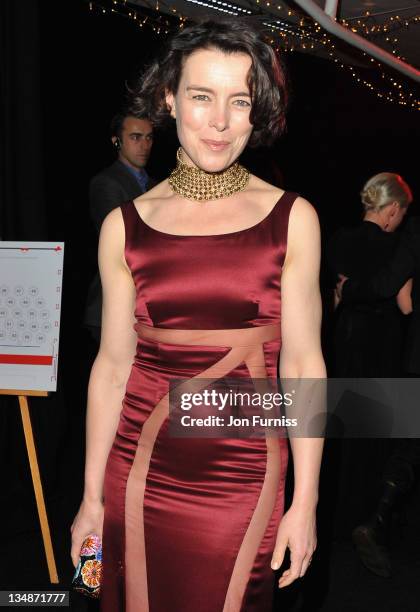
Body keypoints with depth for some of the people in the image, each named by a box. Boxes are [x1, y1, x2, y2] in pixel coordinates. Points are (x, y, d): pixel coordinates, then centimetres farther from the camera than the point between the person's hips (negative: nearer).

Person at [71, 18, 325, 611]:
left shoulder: (291, 219, -4)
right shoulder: (124, 226, -1)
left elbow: (303, 363, -4)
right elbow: (113, 363, 2)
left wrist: (306, 504, -5)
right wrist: (92, 496, 5)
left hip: (245, 483, -1)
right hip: (141, 475, 1)